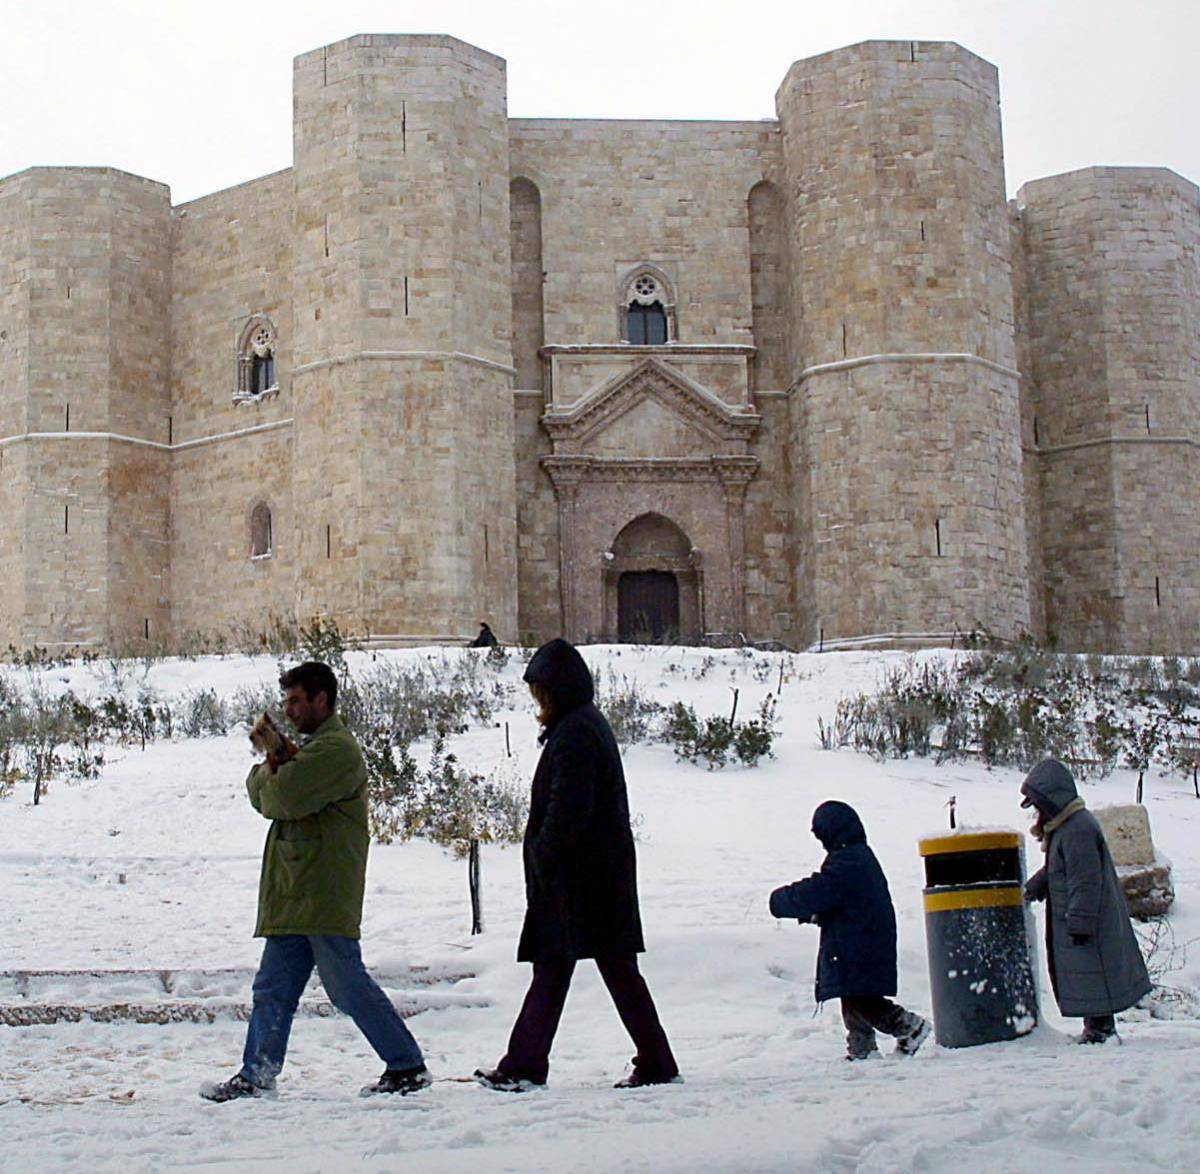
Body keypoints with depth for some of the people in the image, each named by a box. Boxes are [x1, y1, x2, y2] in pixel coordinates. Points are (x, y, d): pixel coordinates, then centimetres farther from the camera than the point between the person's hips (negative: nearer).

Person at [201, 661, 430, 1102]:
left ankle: (408, 1066, 2)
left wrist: (271, 774, 1)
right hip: (293, 896, 10)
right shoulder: (310, 745, 23)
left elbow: (283, 798, -22)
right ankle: (256, 1075, 17)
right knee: (273, 988, 10)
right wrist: (274, 769, -5)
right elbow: (260, 793, 17)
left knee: (347, 986, -6)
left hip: (325, 896, -10)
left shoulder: (336, 749, -12)